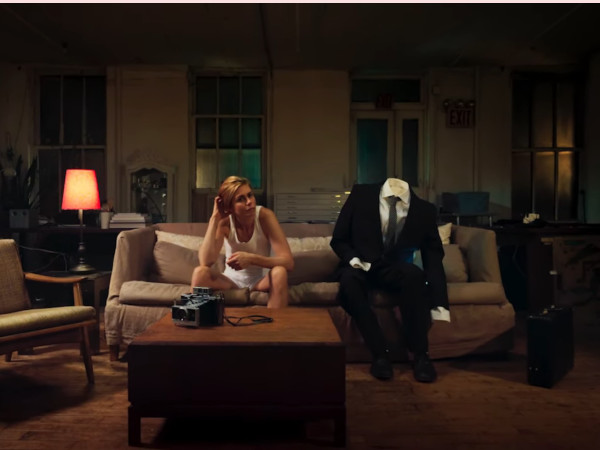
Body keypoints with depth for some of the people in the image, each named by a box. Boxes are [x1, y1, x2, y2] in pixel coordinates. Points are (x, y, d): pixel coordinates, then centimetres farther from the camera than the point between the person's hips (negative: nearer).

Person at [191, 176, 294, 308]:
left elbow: (288, 261, -27)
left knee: (279, 272, -33)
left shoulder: (265, 216, -19)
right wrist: (215, 218, -28)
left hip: (260, 280, -1)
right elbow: (205, 262, -29)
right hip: (231, 279, 1)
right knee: (200, 272, -26)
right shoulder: (224, 222, -14)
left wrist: (251, 259, -40)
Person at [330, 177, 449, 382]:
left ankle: (420, 355, -24)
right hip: (361, 267, 0)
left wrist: (439, 302, -20)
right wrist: (352, 258, -22)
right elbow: (338, 240, 0)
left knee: (415, 275, -36)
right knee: (349, 280, -37)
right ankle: (380, 353, -29)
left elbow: (433, 258, -8)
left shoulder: (424, 210, -7)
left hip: (396, 270, 1)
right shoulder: (360, 195, -8)